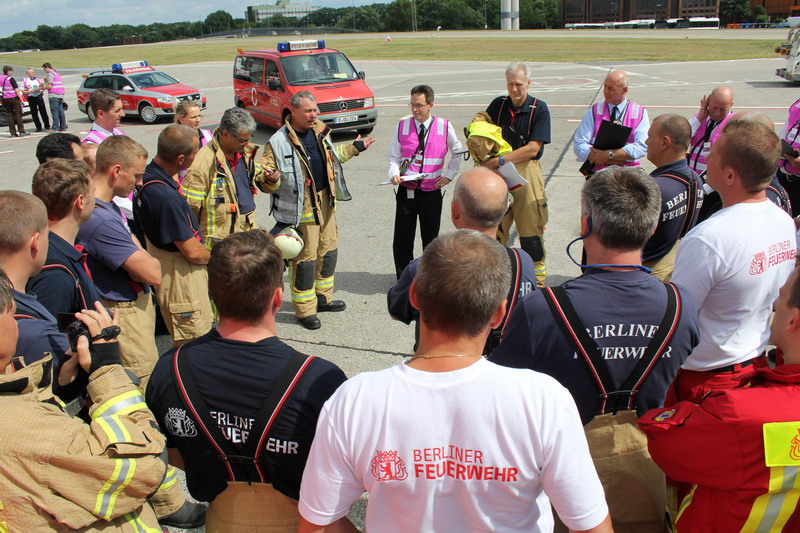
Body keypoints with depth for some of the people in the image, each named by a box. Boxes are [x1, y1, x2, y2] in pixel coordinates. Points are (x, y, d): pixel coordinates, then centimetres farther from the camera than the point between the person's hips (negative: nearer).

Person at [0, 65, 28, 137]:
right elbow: (16, 90, -14)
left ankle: (13, 132, 5)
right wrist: (21, 99, -10)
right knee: (18, 114, -1)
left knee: (10, 115, 7)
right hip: (13, 98, -6)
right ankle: (21, 131, -1)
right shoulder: (10, 79, -12)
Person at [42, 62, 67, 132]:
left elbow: (49, 86, -13)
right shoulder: (56, 73, 20)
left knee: (55, 112, -8)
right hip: (60, 95, 9)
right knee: (61, 112, 9)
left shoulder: (50, 74, -8)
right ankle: (63, 127, 11)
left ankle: (55, 128, -8)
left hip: (53, 95, -9)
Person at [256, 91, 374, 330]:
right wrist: (271, 179, -38)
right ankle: (305, 310, 14)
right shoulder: (278, 142, -18)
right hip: (301, 208, -8)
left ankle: (323, 297, 37)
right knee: (304, 258, 0)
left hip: (325, 202, 8)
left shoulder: (319, 130, 5)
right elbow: (262, 179, -16)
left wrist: (355, 148, 27)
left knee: (328, 250, 18)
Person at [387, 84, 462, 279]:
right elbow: (393, 156, 5)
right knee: (402, 239, 4)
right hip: (406, 190, 1)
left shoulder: (444, 126, -2)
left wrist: (449, 175, 6)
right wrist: (394, 173, -15)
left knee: (430, 237, 10)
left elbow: (457, 152, 15)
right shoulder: (402, 126, -1)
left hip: (431, 191, 0)